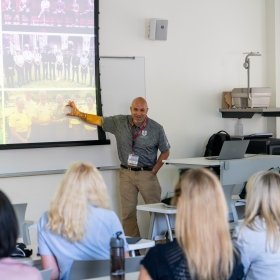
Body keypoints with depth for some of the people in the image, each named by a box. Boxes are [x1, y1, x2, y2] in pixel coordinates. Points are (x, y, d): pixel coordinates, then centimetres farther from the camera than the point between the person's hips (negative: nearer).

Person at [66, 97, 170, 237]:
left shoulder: (156, 128, -4)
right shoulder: (120, 122, 1)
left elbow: (165, 151, 4)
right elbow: (99, 120, 9)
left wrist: (154, 171, -3)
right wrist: (78, 113, 2)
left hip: (147, 174, -2)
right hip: (126, 173, 2)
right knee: (128, 212, 4)